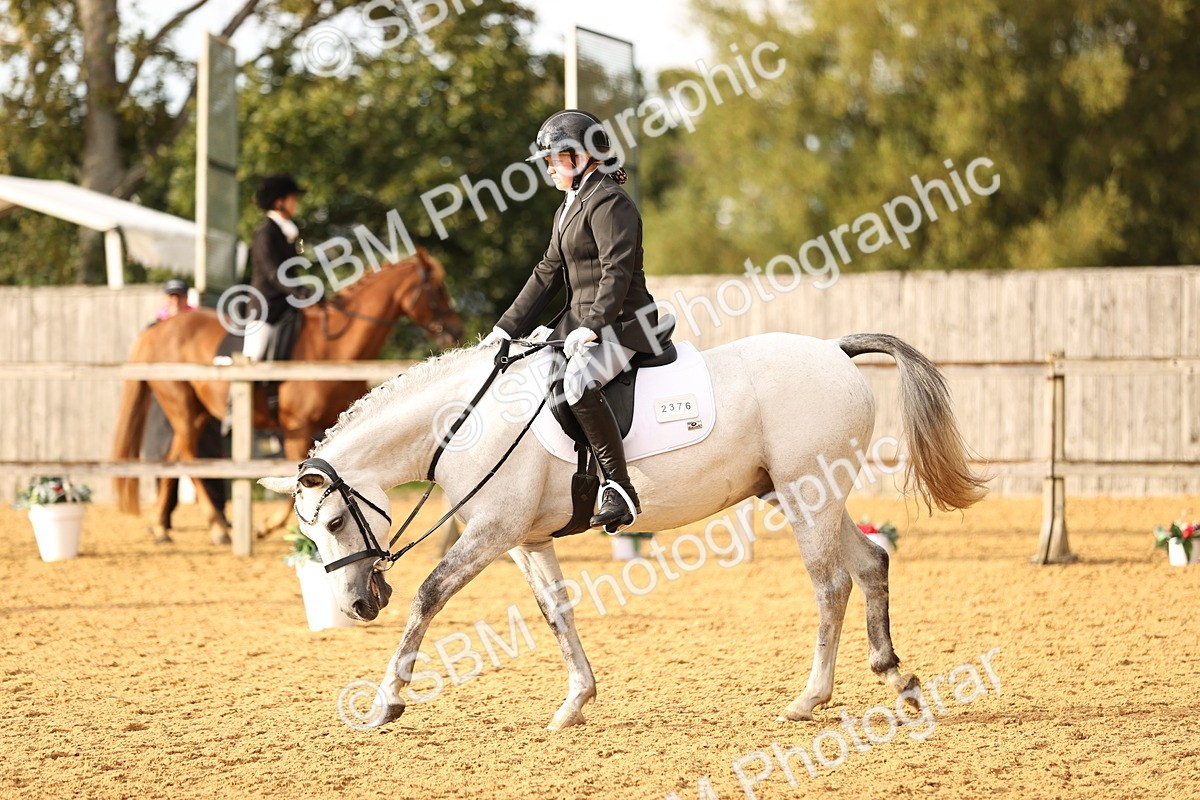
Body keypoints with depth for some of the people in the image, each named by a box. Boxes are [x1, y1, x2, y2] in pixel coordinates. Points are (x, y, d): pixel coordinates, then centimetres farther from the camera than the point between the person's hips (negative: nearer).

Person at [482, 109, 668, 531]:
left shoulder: (609, 203, -11)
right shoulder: (569, 209, 20)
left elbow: (617, 272, -21)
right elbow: (548, 273, 20)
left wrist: (592, 327, -30)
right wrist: (507, 328, 13)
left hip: (621, 322, -11)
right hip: (581, 320, 11)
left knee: (579, 382, -35)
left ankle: (620, 490, -34)